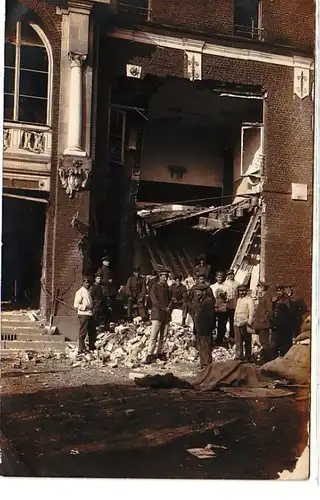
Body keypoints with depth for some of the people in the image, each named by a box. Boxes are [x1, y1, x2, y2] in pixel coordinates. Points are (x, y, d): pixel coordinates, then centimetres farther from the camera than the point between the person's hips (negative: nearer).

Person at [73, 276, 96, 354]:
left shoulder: (88, 292, 18)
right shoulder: (80, 292, -7)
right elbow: (76, 305, -14)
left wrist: (92, 306, 12)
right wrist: (86, 306, -18)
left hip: (90, 314, 8)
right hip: (83, 315, -8)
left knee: (92, 332, 14)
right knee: (83, 333, -5)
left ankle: (92, 347, 25)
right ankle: (81, 349, -1)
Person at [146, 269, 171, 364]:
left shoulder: (167, 287, 17)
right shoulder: (155, 287, -1)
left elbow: (170, 299, 18)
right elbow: (154, 300, -10)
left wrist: (169, 307, -3)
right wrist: (164, 308, -13)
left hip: (166, 314, 6)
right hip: (157, 313, -6)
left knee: (163, 335, 5)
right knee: (154, 334, -11)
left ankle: (160, 352, 13)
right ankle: (150, 354, -11)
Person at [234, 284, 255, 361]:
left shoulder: (249, 299, -7)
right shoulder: (238, 299, 18)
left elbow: (251, 312, -13)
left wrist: (249, 322, -19)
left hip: (245, 323, -7)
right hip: (237, 323, 7)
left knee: (247, 340, 3)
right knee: (238, 341, 6)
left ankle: (247, 356, 10)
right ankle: (239, 355, 10)